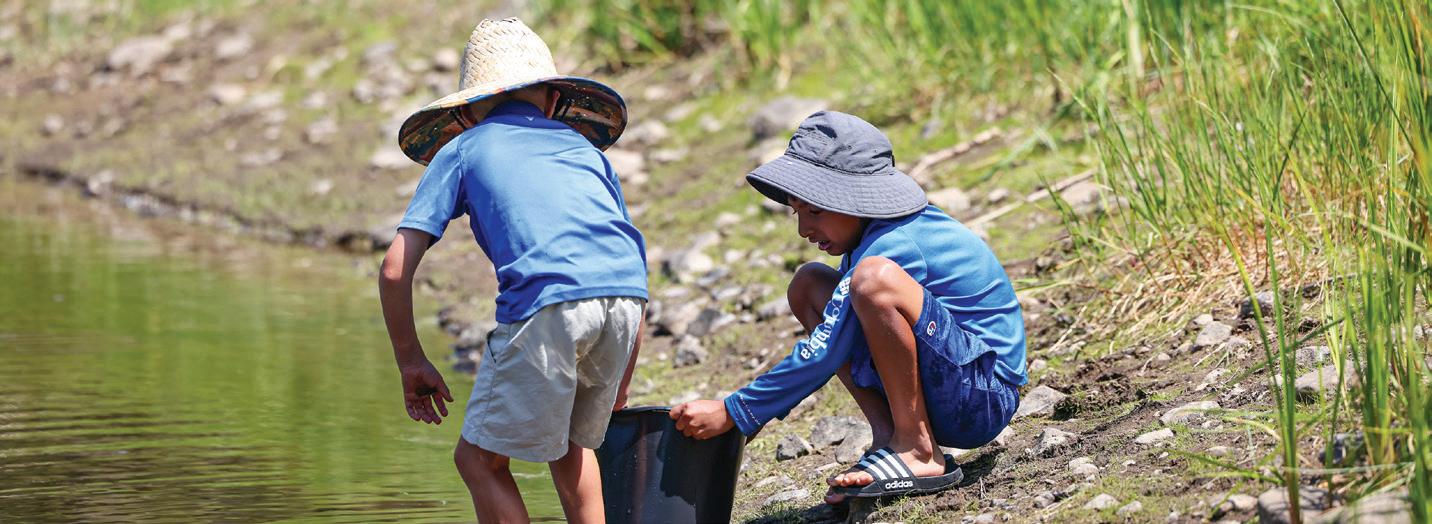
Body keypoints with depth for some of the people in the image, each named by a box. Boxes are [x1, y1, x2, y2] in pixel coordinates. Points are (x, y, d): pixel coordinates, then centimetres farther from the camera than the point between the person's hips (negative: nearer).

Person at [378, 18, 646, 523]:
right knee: (570, 439, 27)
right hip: (625, 297, 4)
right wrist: (618, 389, 38)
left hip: (547, 302, -4)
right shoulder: (585, 148, 33)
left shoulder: (462, 150, 24)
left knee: (480, 459, 9)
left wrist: (411, 362, 25)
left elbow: (395, 270, 14)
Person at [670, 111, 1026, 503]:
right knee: (808, 285, 9)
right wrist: (754, 411, 12)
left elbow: (824, 355, -21)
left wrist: (732, 413, -16)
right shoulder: (873, 234, 10)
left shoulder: (893, 246, -20)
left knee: (875, 279, -33)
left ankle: (919, 453, -20)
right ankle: (889, 436, -1)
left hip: (984, 398, -10)